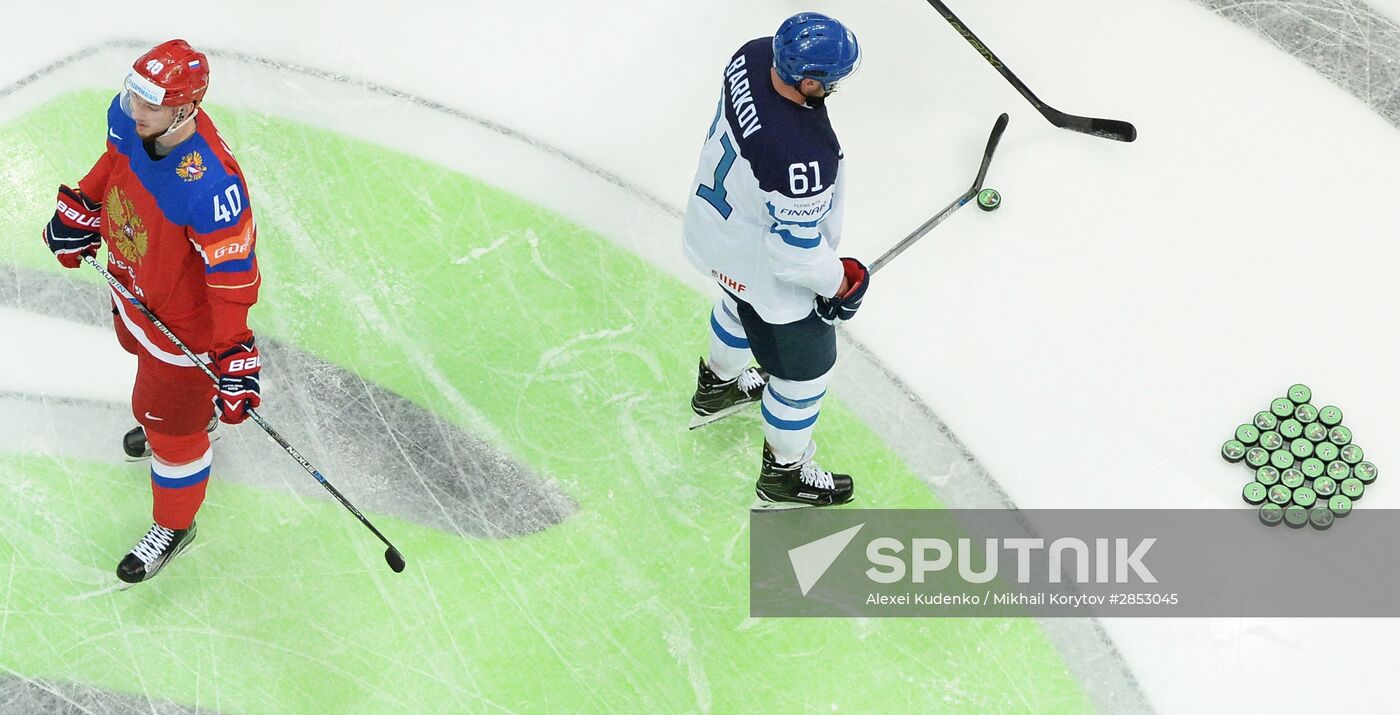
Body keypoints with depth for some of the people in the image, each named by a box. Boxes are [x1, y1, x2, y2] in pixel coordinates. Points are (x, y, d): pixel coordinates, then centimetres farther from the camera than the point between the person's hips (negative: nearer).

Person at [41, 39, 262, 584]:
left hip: (184, 317, -8)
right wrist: (80, 208, 8)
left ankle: (173, 527, 38)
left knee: (170, 422, 11)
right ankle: (194, 412, 70)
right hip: (132, 283, 8)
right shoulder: (129, 118, -20)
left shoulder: (210, 186, -43)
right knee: (143, 352, 37)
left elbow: (233, 277, -34)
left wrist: (234, 360, -32)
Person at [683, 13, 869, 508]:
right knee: (803, 369, 18)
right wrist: (839, 282, -11)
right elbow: (795, 250, -30)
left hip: (717, 222, 8)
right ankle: (784, 475, 43)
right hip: (769, 272, -8)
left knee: (740, 307, 39)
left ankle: (717, 387, 69)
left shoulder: (753, 56, -22)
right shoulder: (802, 158, -44)